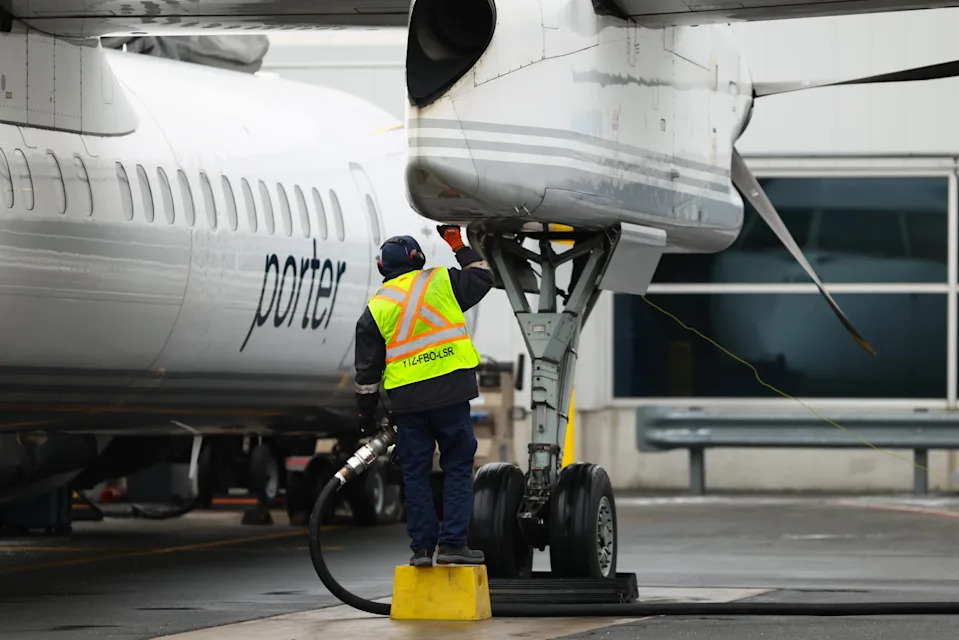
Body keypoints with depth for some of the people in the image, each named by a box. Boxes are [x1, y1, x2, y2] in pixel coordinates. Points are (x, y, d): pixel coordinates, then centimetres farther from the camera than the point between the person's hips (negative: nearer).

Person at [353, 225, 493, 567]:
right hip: (450, 392, -1)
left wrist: (366, 412, 15)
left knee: (415, 473, 8)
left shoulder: (376, 308, 6)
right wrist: (459, 246, 31)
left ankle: (422, 547, 7)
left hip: (406, 399, 1)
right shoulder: (441, 282, 4)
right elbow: (482, 278, 21)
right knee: (458, 467, 4)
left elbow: (367, 369, 7)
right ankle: (453, 543, -2)